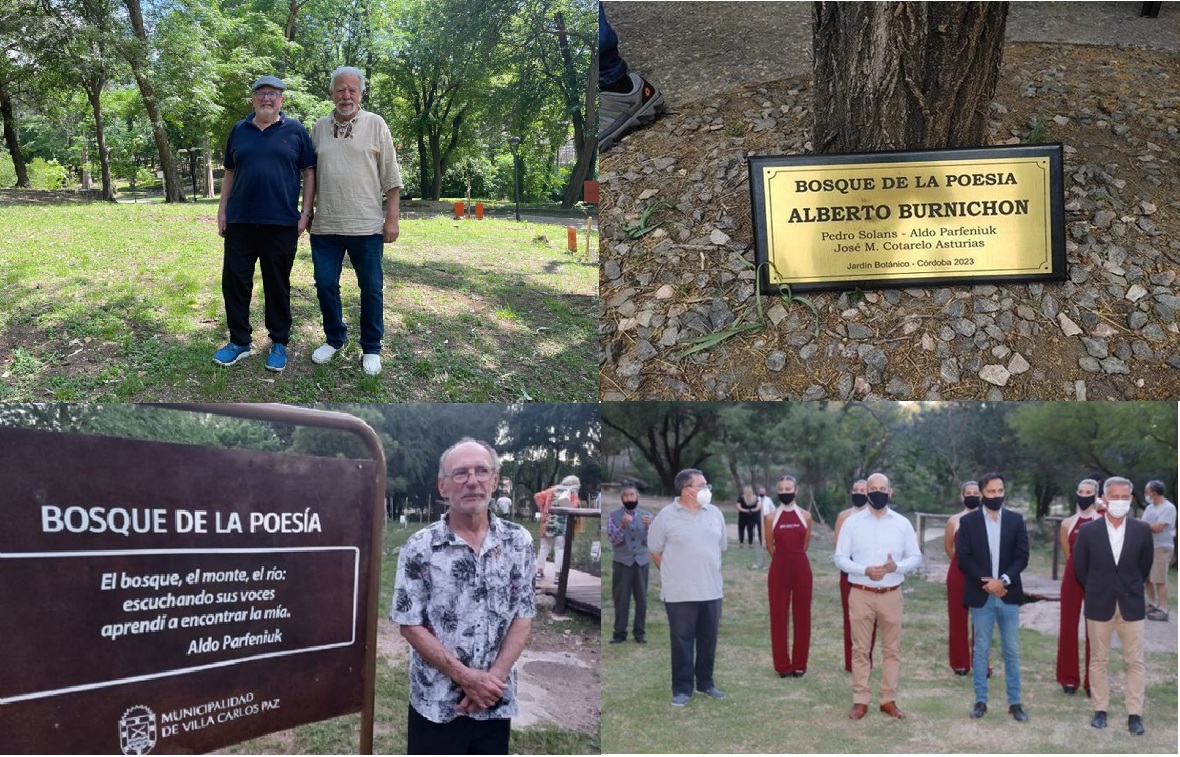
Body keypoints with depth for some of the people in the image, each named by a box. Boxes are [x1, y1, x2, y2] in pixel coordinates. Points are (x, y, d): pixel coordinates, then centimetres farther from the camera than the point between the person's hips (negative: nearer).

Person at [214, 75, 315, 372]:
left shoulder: (296, 131, 2)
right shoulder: (239, 131, 10)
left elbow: (309, 173, 2)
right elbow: (229, 173, 15)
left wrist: (305, 213, -5)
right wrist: (222, 210, 10)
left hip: (282, 224, -3)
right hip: (240, 222, 3)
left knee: (278, 285, 5)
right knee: (234, 281, 5)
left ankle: (279, 343, 17)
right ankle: (239, 341, 17)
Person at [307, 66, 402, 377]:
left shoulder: (375, 124, 0)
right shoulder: (319, 127, 9)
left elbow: (391, 177, 0)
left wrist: (392, 218, -5)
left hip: (366, 226, -3)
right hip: (325, 226, 3)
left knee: (371, 289, 4)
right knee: (325, 286, 8)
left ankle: (371, 348, 17)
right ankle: (334, 339, 27)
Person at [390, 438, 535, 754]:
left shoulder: (519, 541, 1)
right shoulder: (419, 548, -8)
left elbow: (523, 616, 2)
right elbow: (410, 625, -8)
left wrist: (493, 677, -11)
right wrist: (466, 677, -14)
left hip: (497, 702, 3)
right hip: (436, 703, -2)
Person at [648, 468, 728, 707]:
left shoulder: (715, 513, 6)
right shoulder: (666, 515, -7)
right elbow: (655, 550, 1)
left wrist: (709, 572, 14)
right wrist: (674, 574, 5)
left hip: (712, 591, 4)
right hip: (680, 593, -4)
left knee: (708, 640, 12)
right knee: (682, 642, 2)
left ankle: (706, 683, 26)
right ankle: (682, 688, 10)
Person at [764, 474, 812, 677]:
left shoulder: (806, 516, 2)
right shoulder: (771, 518, 0)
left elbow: (805, 544, 11)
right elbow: (770, 546, 8)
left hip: (801, 568, 1)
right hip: (779, 569, 0)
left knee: (802, 616, 5)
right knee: (779, 616, 2)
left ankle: (799, 664, 15)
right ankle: (782, 664, 11)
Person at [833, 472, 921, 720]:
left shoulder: (902, 523, 2)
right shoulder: (852, 522, -1)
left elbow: (916, 557, 5)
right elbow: (840, 558, -2)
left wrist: (897, 566, -16)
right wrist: (865, 570, -18)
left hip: (891, 595, 1)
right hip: (861, 594, -1)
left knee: (892, 648, 7)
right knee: (860, 649, 4)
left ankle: (889, 699, 17)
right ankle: (860, 701, 11)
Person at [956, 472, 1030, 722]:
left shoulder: (1016, 520, 4)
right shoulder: (968, 521, 0)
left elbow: (1022, 556, -1)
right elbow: (962, 557, -5)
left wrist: (1003, 580, -15)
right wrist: (986, 583, -14)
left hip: (1008, 594, 1)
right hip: (981, 595, -1)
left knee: (1012, 651, 5)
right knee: (981, 650, 5)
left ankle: (1015, 702, 12)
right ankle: (981, 700, 12)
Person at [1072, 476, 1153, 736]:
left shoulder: (1142, 530, -4)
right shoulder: (1088, 531, -6)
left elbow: (1145, 566, 10)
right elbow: (1080, 567, 6)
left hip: (1132, 604, 0)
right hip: (1099, 605, 0)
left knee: (1135, 662, 2)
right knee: (1099, 660, 7)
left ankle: (1135, 714, 7)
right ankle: (1100, 710, 15)